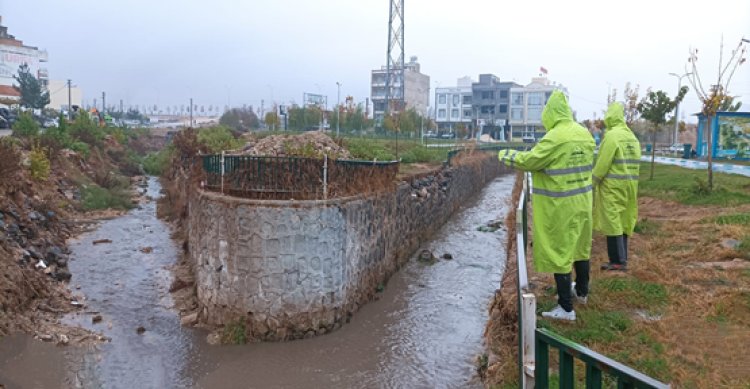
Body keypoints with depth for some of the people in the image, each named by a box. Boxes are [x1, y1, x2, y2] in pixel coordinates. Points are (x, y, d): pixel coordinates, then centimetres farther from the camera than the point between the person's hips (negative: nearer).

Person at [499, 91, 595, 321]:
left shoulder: (555, 137, -21)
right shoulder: (585, 134, 3)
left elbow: (529, 161, -16)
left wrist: (505, 155, -1)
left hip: (560, 205, -8)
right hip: (582, 200, 8)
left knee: (559, 252, 0)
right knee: (580, 245, 22)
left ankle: (566, 308, 6)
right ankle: (582, 291, 41)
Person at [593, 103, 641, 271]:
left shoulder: (612, 135, -13)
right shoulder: (632, 136, 12)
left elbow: (602, 164, -15)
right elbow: (634, 162, 13)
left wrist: (592, 182, -6)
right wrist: (627, 177, 17)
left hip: (613, 186, -8)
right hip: (629, 185, 8)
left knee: (612, 222, -2)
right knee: (622, 222, 13)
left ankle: (618, 261, 0)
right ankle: (621, 259, 18)